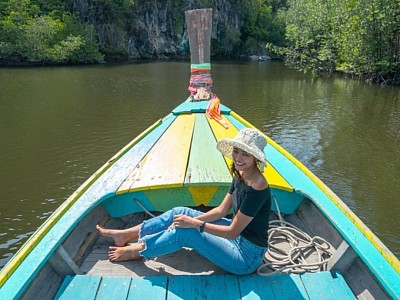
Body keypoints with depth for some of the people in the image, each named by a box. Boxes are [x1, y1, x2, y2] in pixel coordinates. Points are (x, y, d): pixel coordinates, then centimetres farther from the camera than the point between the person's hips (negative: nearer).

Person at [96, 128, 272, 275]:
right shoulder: (240, 176, -1)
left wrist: (194, 224, -20)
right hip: (238, 236, 8)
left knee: (184, 232, -17)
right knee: (180, 213, 4)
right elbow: (221, 210, 6)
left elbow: (232, 232, -25)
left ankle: (137, 250, 10)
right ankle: (124, 235, 17)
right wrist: (192, 220, -5)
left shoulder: (256, 188, -29)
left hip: (247, 256, -8)